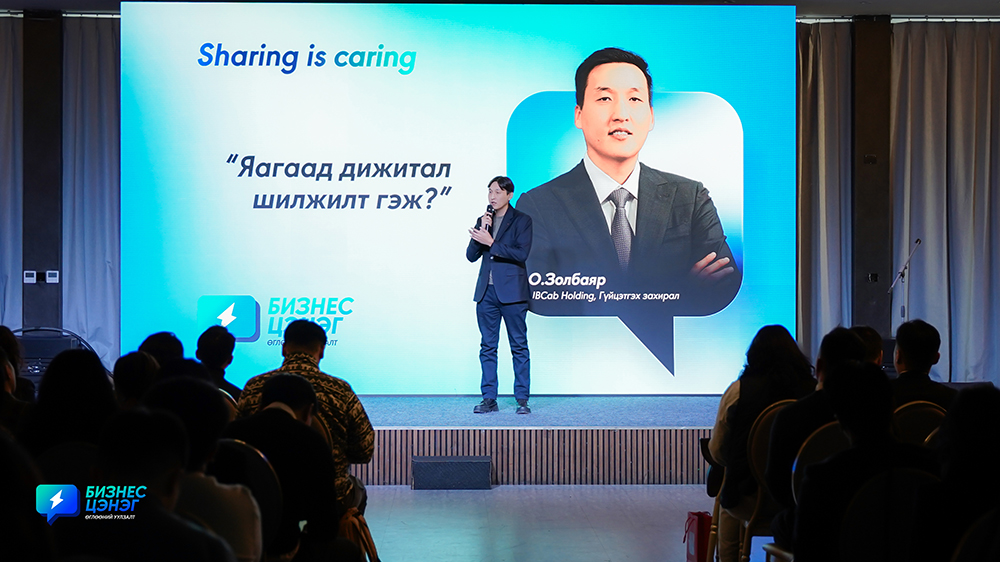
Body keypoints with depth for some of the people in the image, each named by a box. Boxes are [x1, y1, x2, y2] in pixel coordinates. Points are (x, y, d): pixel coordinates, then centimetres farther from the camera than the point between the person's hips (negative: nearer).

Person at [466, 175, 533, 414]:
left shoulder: (521, 220, -1)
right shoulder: (483, 220, 15)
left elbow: (522, 253, -13)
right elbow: (471, 256, 9)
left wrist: (491, 242, -17)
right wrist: (480, 234, -7)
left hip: (511, 292, -5)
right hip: (486, 291, 5)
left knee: (519, 346, -1)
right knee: (487, 347, 5)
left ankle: (522, 399, 2)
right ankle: (489, 399, 8)